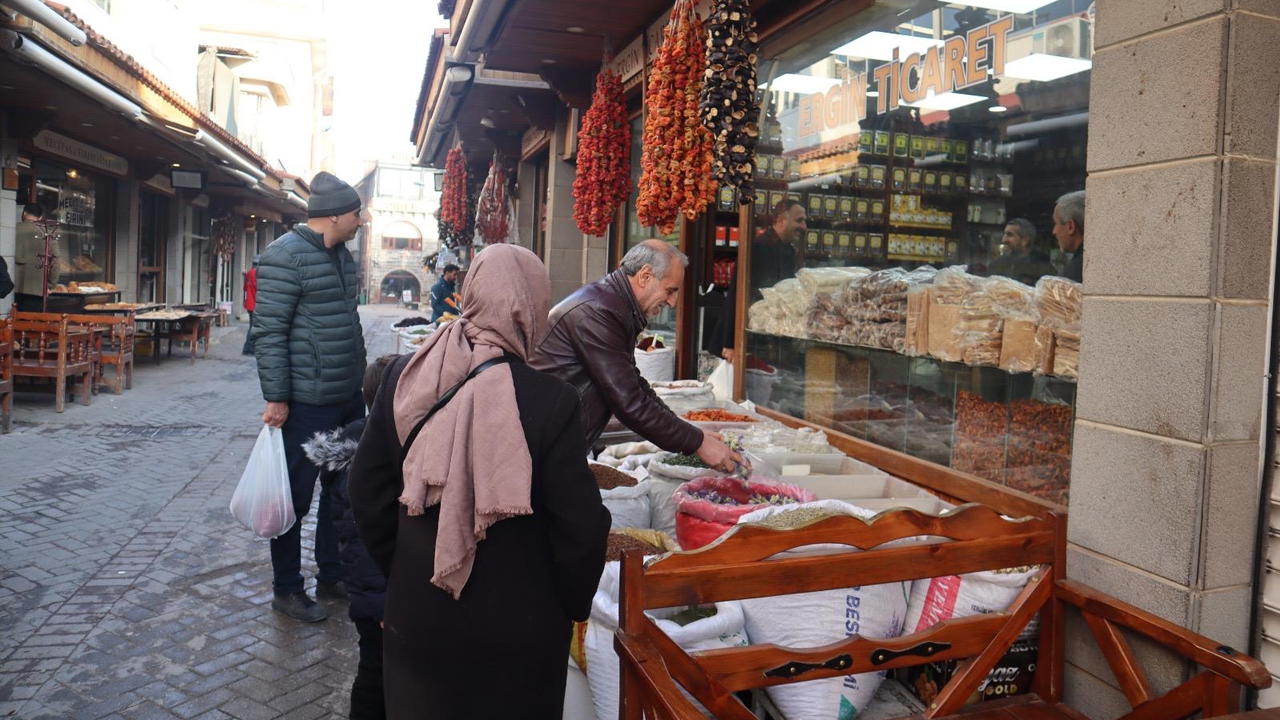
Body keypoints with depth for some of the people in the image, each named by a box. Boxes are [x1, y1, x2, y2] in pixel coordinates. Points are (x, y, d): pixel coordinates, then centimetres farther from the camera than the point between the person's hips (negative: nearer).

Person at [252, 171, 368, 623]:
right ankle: (287, 590, 20)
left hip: (349, 398, 9)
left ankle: (331, 577, 31)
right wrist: (276, 398, -19)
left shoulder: (342, 255, 12)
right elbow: (269, 331, -17)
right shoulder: (285, 256, -15)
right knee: (296, 496, 4)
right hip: (307, 402, -9)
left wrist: (360, 377, 22)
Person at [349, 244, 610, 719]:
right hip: (517, 629, -3)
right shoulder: (551, 401, -21)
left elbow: (367, 490, 0)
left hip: (416, 617, 3)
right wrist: (573, 607, 0)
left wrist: (400, 570, 14)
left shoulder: (405, 377, -9)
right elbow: (582, 528, -17)